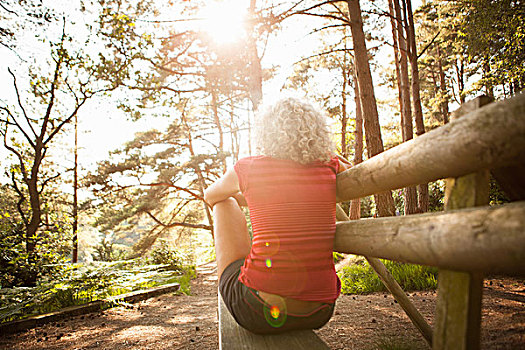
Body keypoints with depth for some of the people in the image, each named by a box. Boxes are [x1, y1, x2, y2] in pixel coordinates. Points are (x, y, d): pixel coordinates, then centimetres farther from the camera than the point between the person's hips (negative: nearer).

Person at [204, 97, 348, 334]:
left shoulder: (246, 168, -3)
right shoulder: (329, 167, 2)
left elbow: (210, 196, 20)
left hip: (256, 313, -3)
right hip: (319, 314, 4)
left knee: (225, 203, 19)